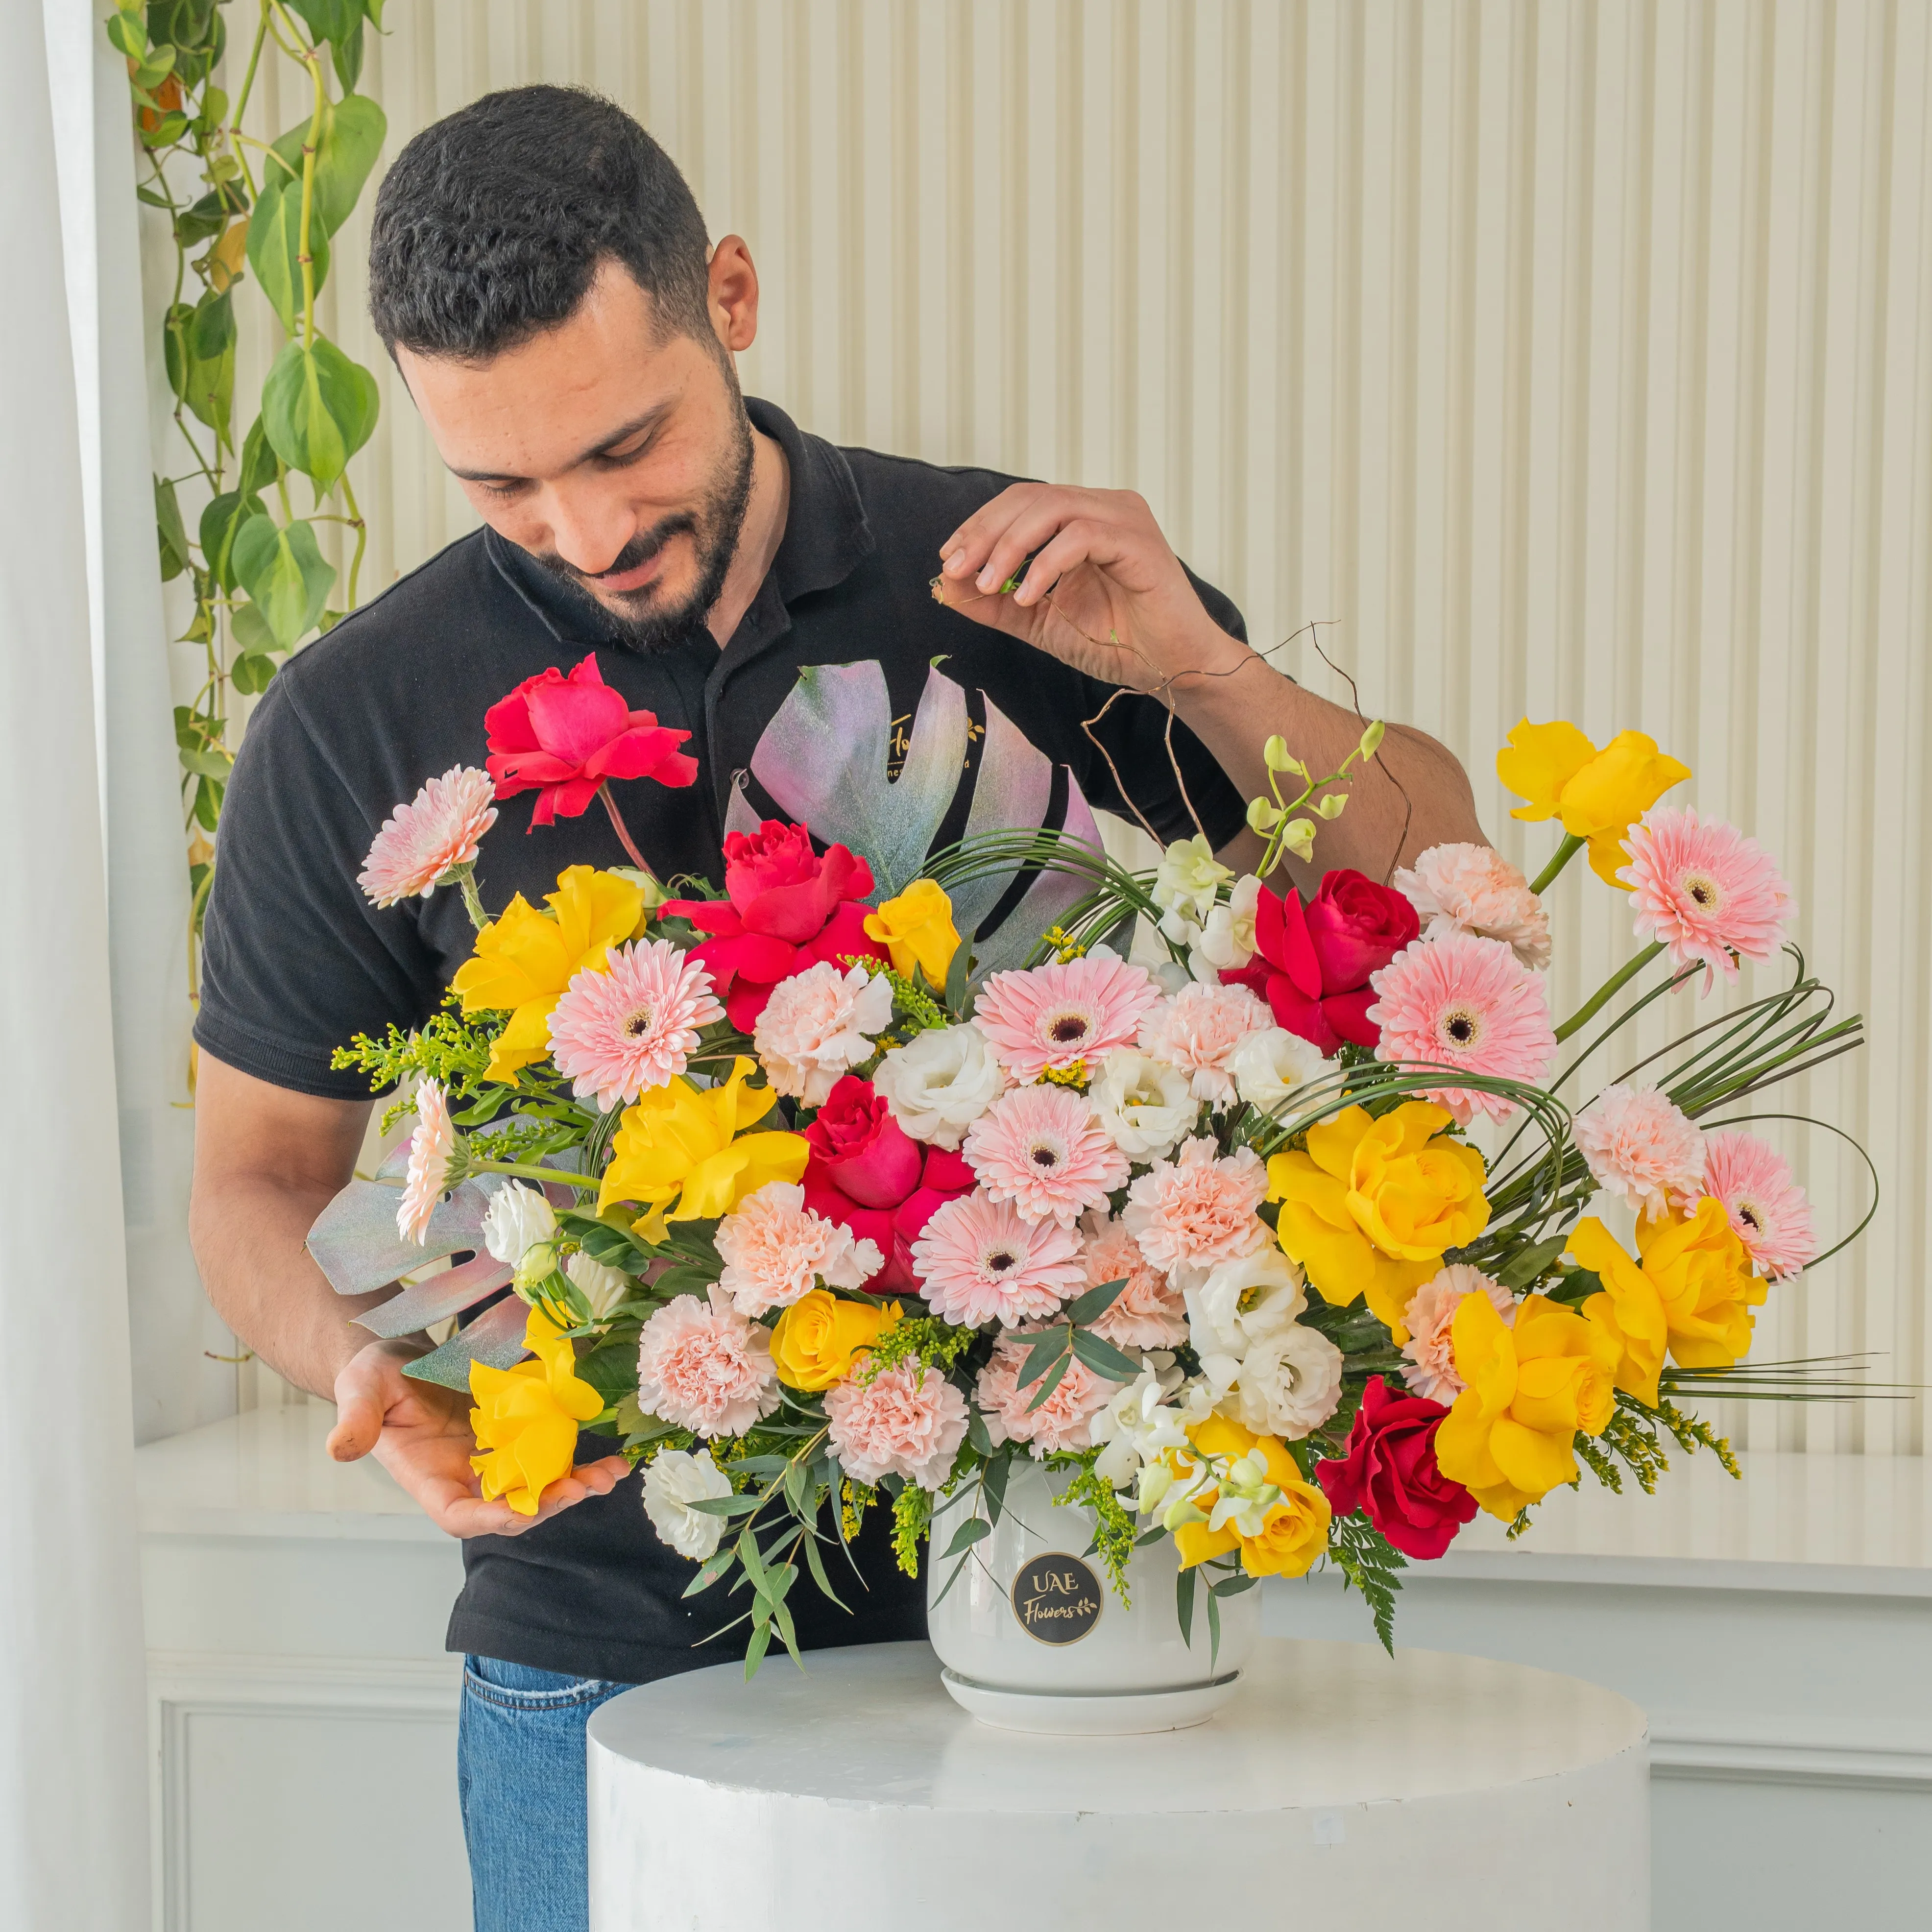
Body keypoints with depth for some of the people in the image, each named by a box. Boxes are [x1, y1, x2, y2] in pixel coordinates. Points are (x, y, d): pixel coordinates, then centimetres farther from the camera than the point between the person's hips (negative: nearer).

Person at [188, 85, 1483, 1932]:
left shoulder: (1012, 584, -2)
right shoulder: (356, 726, -4)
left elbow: (1432, 880, 2)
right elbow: (256, 1176, 6)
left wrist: (1197, 669, -16)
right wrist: (374, 1372, -16)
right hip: (606, 1655, 0)